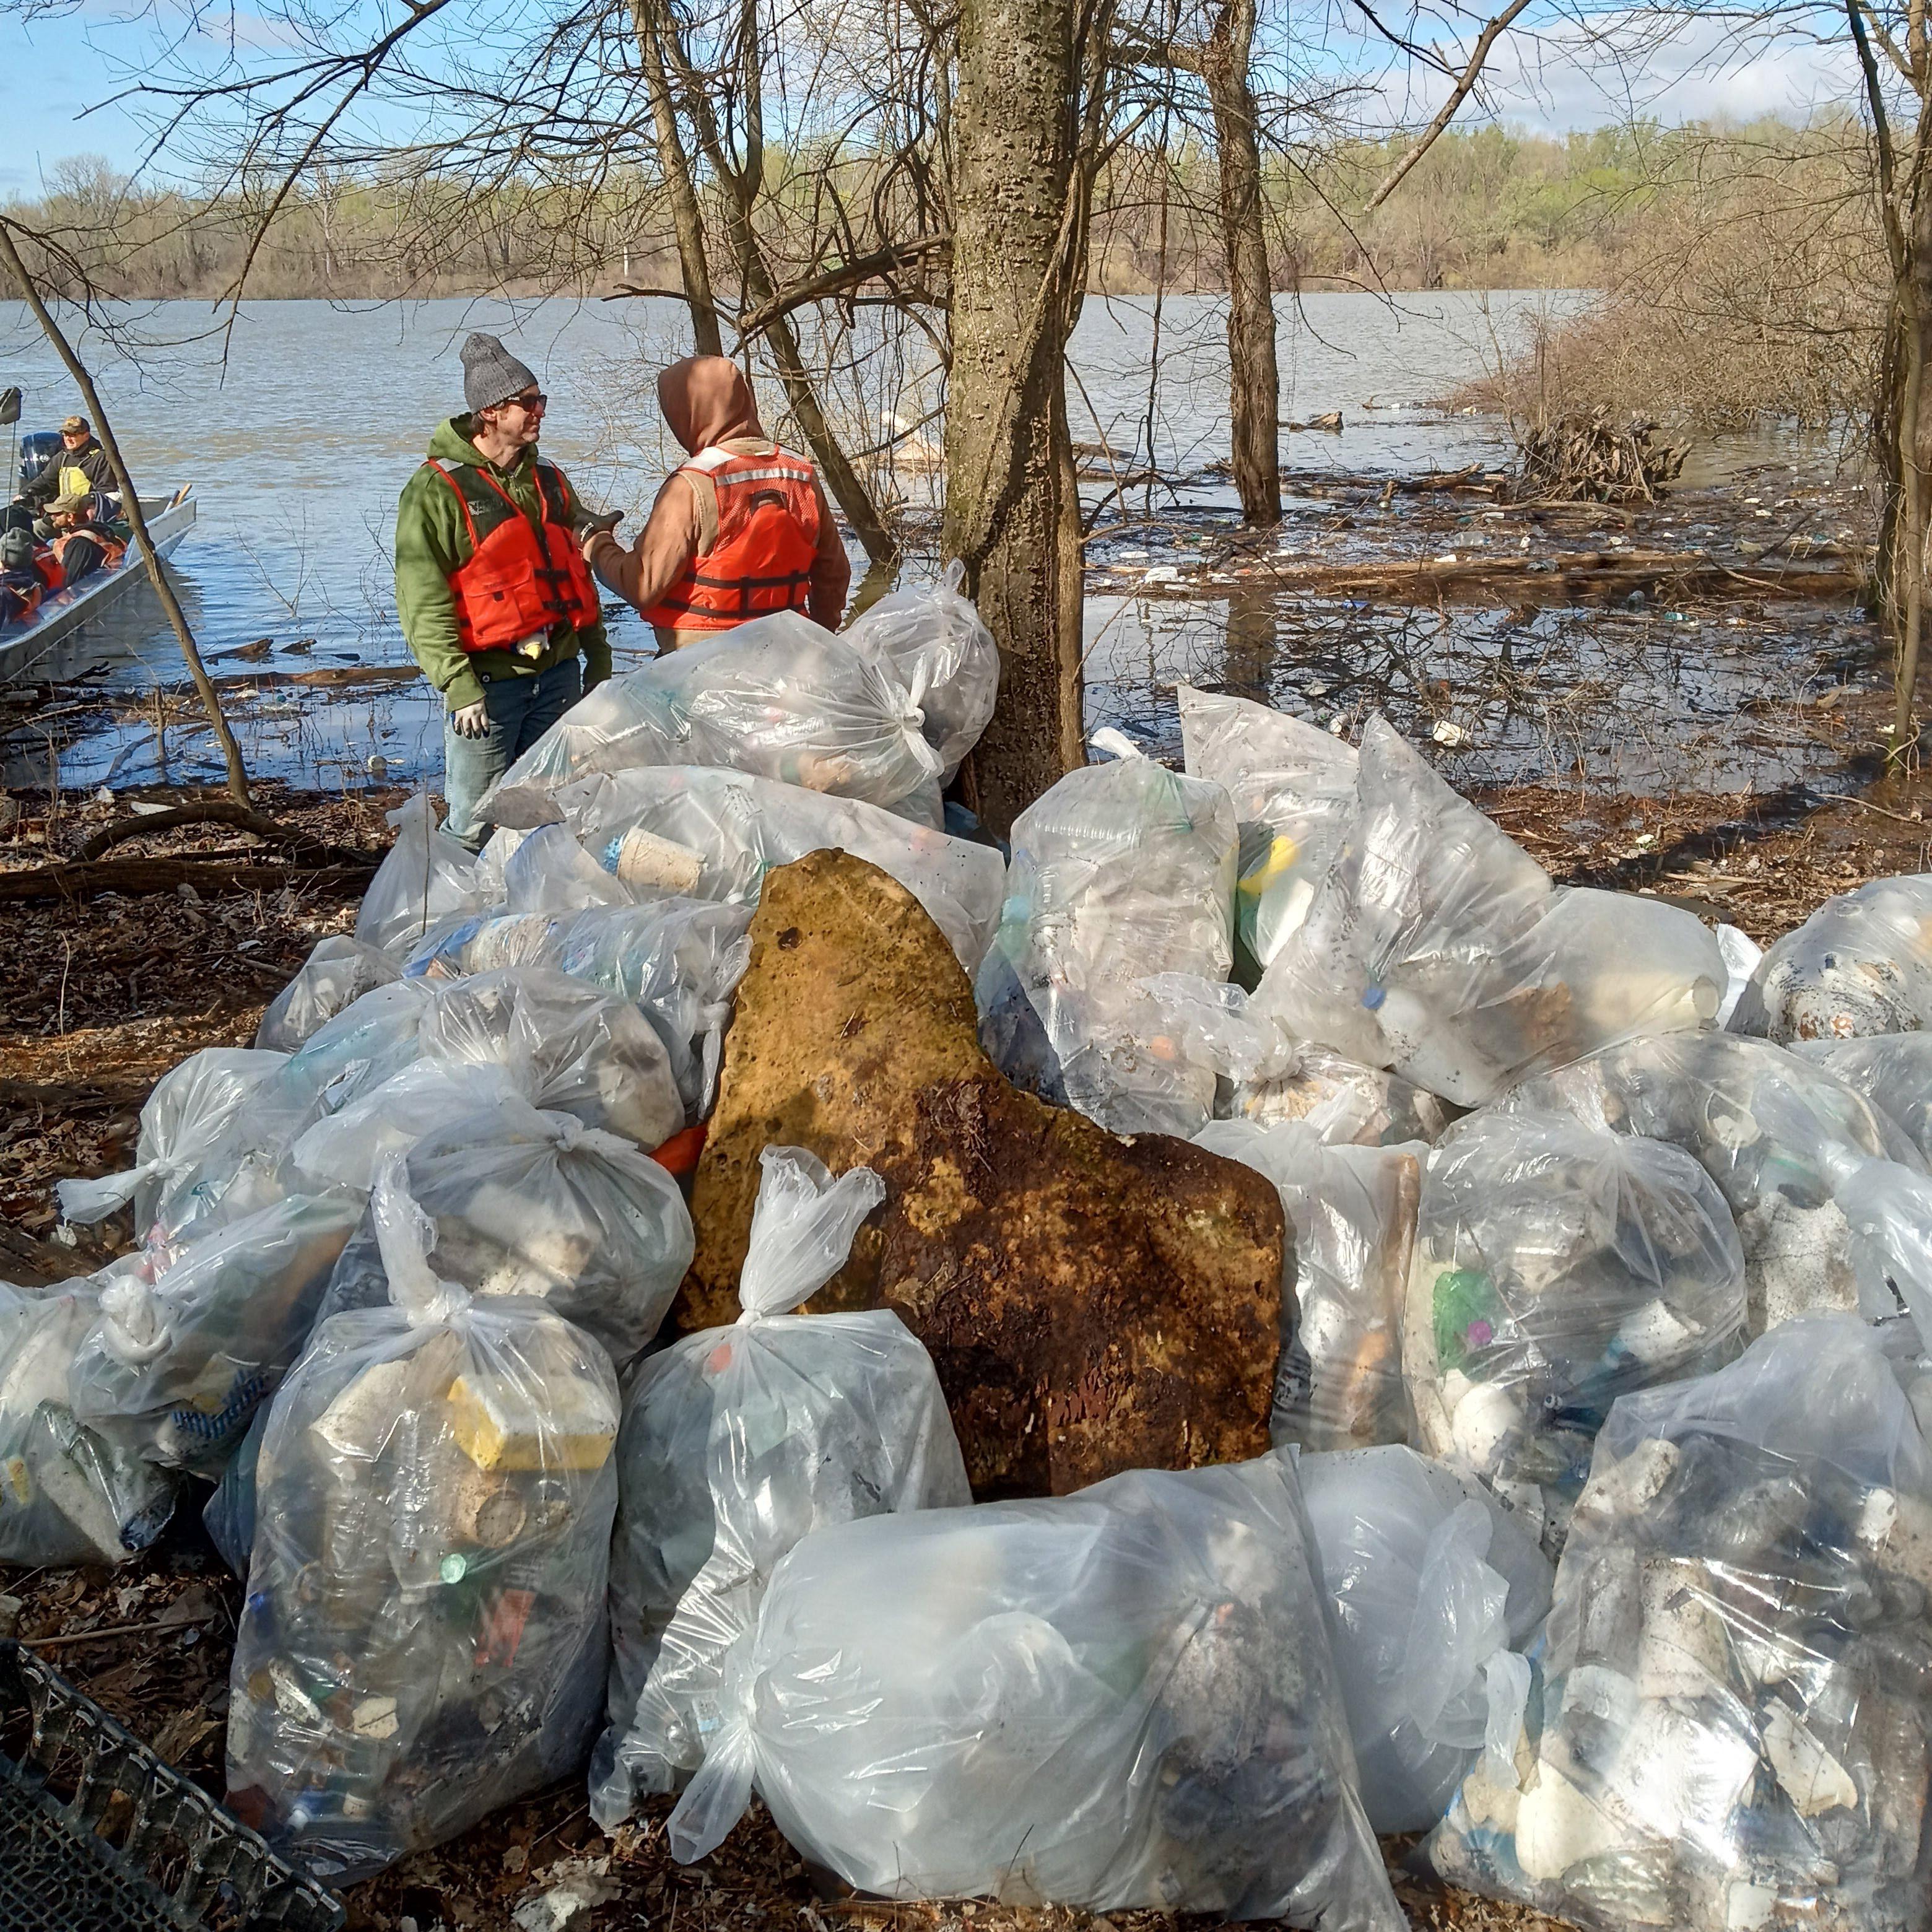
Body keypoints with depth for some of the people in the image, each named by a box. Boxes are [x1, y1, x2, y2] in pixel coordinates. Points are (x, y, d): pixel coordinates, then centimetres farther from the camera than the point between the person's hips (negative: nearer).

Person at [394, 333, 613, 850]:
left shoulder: (549, 482, 12)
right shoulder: (436, 489, -8)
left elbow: (578, 576, 20)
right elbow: (423, 602, -13)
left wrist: (598, 659, 18)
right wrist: (458, 685, -19)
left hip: (558, 673, 6)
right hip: (487, 682, -6)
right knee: (475, 826, -3)